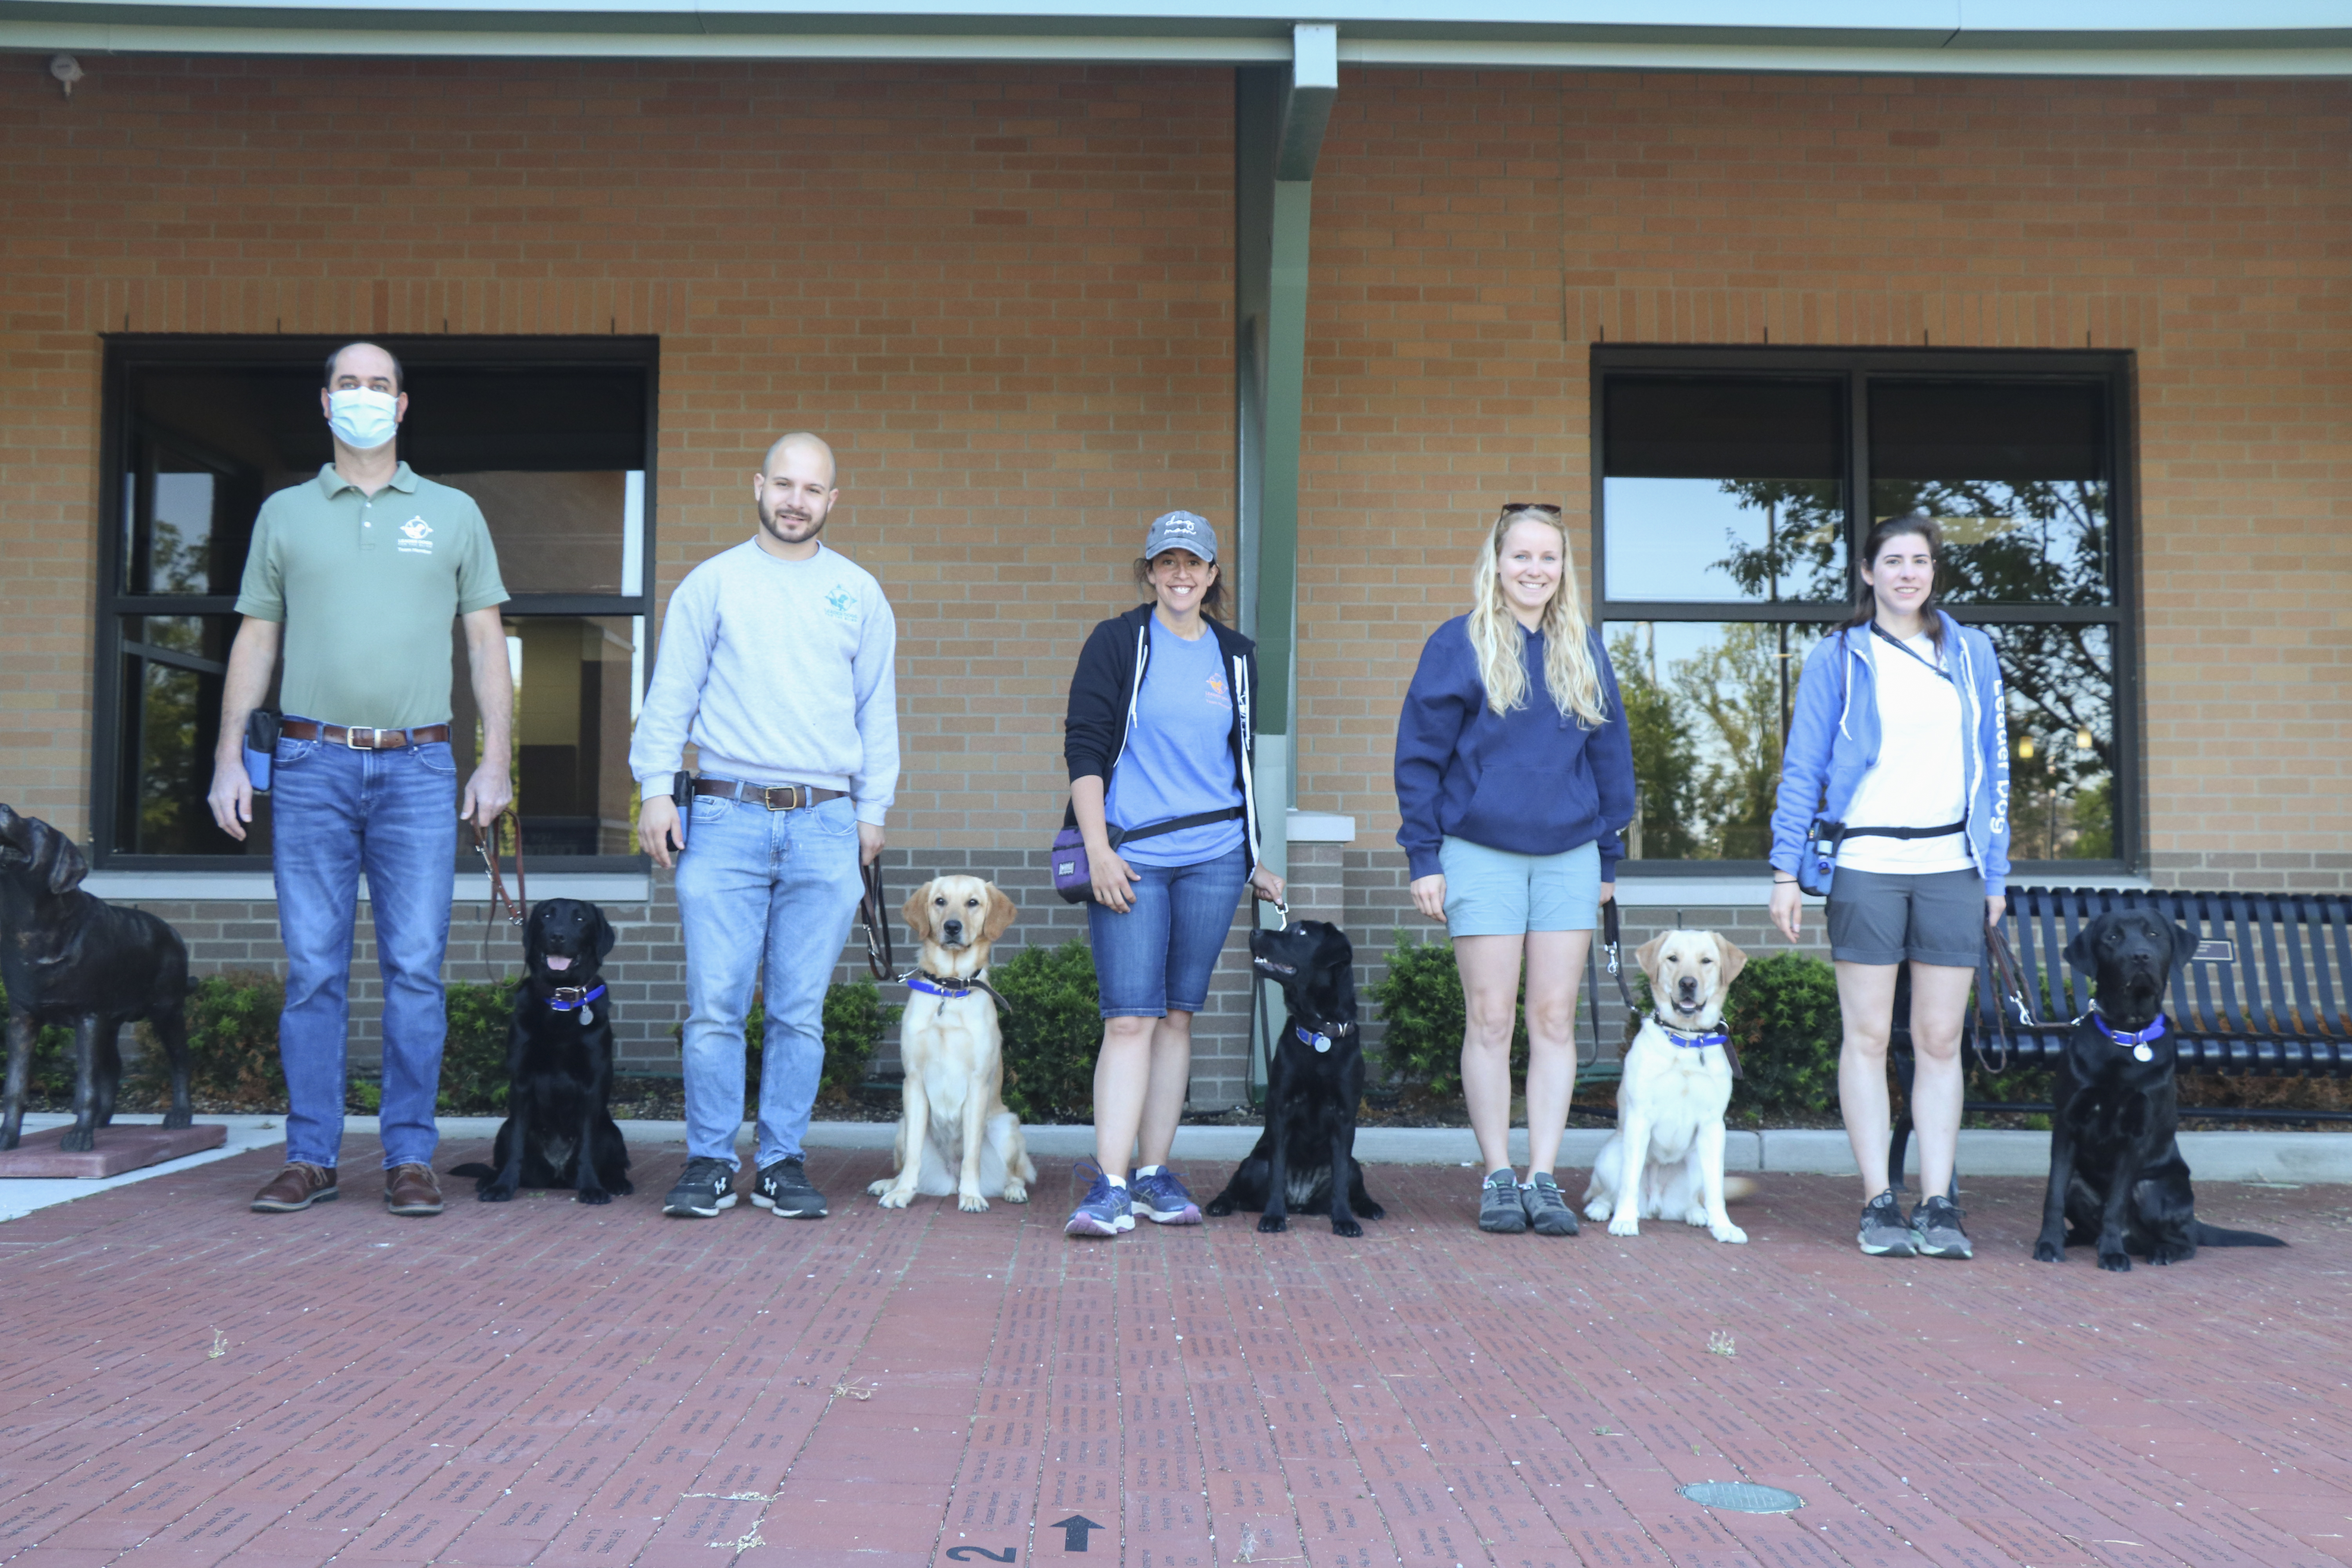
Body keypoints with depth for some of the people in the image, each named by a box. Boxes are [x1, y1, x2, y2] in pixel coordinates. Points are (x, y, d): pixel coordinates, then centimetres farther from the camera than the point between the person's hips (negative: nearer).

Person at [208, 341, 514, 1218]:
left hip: (417, 766, -1)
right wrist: (230, 758, 4)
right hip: (311, 765, 1)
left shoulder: (454, 514, 12)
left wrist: (496, 758, 0)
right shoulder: (284, 514, 13)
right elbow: (256, 642, 13)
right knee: (313, 969, 1)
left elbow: (487, 644, 10)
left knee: (415, 968, -3)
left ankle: (410, 1159, 4)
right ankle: (310, 1158, 9)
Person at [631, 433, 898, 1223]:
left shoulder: (859, 594, 13)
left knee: (800, 1011, 3)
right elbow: (671, 694, 7)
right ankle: (709, 1163, 7)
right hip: (725, 819, -1)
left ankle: (783, 1163, 12)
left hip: (825, 826, 1)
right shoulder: (712, 583, 9)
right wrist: (656, 788, -2)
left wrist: (873, 807, 9)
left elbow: (878, 710, 15)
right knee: (715, 1005, -3)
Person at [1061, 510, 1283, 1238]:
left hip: (1213, 859, 4)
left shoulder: (1236, 656, 13)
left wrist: (1253, 859, 19)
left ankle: (1156, 1173, 15)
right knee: (1130, 1018, -10)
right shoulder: (1117, 643, 1)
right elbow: (1084, 746, -3)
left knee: (1178, 1015, 7)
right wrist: (1097, 849, -12)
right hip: (1132, 857, -4)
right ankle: (1111, 1186, -10)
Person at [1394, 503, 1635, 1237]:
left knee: (1554, 1019, 2)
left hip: (1568, 857, 3)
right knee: (1490, 1019, 0)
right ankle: (1498, 1178, 9)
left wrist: (1609, 858, 11)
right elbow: (1420, 755, 0)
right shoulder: (1459, 645, 0)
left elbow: (1610, 754, 15)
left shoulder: (1584, 650, 10)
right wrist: (1424, 857, -5)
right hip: (1481, 855, -3)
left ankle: (1543, 1178, 8)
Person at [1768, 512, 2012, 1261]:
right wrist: (1786, 870, -2)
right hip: (1866, 866, -2)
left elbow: (1993, 764, 15)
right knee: (1866, 1036, -1)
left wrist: (1995, 870, 10)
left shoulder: (1971, 653, 12)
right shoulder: (1837, 658, 5)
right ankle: (1879, 1205, 5)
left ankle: (1939, 1207, 7)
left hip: (1950, 866, 2)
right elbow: (1802, 768, 5)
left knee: (1941, 1039, 3)